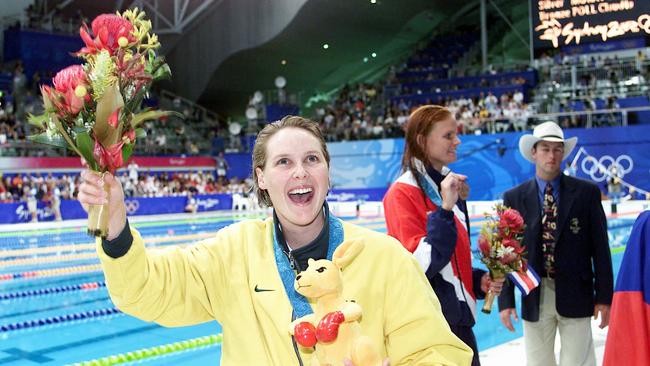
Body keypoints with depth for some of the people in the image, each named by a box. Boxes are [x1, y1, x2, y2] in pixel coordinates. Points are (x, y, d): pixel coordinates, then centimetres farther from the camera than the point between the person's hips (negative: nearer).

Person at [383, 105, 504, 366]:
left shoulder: (451, 187, 10)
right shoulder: (403, 192, -13)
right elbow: (420, 267, -22)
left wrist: (479, 281, 3)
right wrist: (445, 210, -24)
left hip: (460, 318, 8)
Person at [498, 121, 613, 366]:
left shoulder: (587, 192, 1)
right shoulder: (514, 198, 2)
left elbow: (600, 247, 1)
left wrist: (604, 296, -2)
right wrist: (506, 300, -2)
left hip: (575, 297, -1)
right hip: (534, 297, 1)